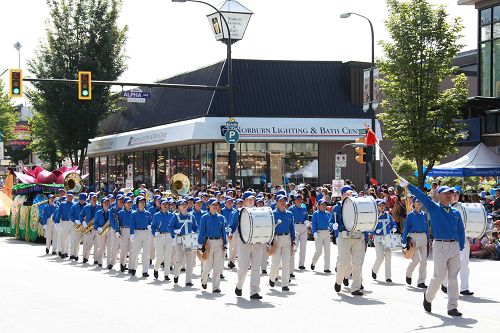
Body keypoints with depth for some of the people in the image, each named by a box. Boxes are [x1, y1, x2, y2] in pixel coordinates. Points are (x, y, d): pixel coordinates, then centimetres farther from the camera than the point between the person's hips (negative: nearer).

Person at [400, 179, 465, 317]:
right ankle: (428, 297, 24)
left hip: (455, 246, 4)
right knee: (439, 276, -3)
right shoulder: (434, 208, 2)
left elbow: (461, 231, 16)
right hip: (440, 245, -4)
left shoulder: (455, 213, 13)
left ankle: (452, 307, 6)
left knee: (453, 278, 3)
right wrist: (407, 185, -15)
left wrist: (460, 247, 7)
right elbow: (421, 195, -7)